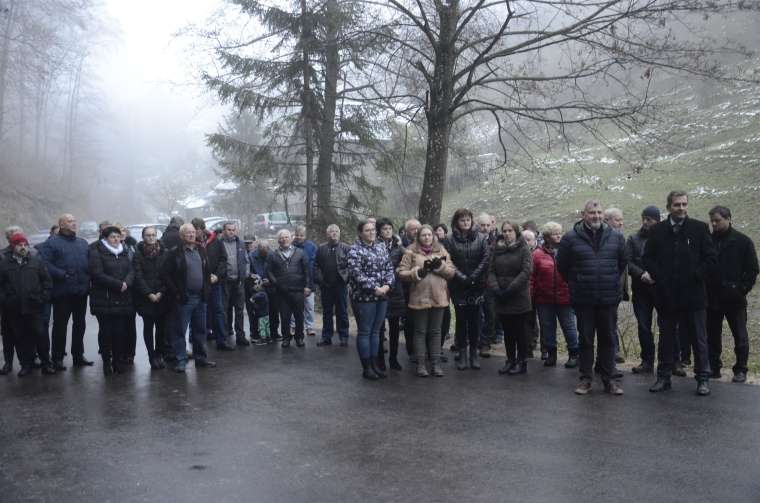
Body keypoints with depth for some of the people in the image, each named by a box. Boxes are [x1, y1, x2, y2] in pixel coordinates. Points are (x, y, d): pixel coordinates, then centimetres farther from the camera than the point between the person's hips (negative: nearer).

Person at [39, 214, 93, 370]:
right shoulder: (52, 243, -3)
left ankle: (78, 355, 24)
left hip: (81, 291, 6)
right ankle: (57, 358, 10)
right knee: (60, 325, 1)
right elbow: (45, 264, -14)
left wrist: (88, 276, -2)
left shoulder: (83, 243, 16)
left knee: (80, 324, 13)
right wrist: (63, 275, -20)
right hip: (62, 292, -5)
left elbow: (91, 262, 15)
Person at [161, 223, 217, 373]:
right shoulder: (174, 253, -7)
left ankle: (201, 358, 23)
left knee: (200, 329, 13)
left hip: (200, 297, 5)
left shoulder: (201, 251, 11)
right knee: (180, 331, 1)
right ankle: (180, 361, 8)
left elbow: (207, 270, 22)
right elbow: (165, 274, -9)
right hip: (183, 298, -5)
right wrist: (175, 292, -13)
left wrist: (211, 277, 6)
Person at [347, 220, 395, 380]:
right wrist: (374, 288, -18)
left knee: (375, 331, 11)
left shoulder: (381, 247, 12)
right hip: (364, 297, -6)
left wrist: (387, 285, -8)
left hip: (382, 296, 6)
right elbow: (356, 274, -16)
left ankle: (373, 364, 19)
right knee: (364, 332, 1)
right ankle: (366, 368, 7)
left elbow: (389, 268, 10)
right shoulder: (355, 250, -7)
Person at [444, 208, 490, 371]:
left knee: (475, 319, 4)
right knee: (461, 319, 3)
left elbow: (485, 260, -2)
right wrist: (462, 278, -13)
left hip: (477, 286, 1)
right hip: (458, 286, -1)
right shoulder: (450, 240, 1)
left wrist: (473, 277, -10)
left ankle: (474, 353, 13)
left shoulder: (481, 238, 4)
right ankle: (462, 353, 11)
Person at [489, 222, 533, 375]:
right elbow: (491, 271, 3)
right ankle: (510, 360, 21)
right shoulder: (496, 249, 8)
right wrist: (495, 288, -13)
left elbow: (526, 271, -12)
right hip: (501, 298, 4)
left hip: (519, 298, -4)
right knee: (507, 331, 11)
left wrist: (511, 289, -18)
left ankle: (522, 362, 14)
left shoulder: (523, 249, -3)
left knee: (520, 331, 4)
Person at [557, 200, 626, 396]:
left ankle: (608, 379, 19)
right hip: (583, 299, -1)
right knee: (585, 339, 8)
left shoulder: (616, 237, 2)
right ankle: (585, 378, 17)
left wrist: (612, 281, 14)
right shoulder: (570, 238, -4)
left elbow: (622, 262, 15)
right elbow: (562, 266, 5)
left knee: (608, 339, 9)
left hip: (608, 298, 2)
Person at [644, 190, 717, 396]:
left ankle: (703, 379, 15)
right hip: (666, 295, 1)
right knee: (666, 338, 10)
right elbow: (648, 258, 4)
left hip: (693, 294, -1)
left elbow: (711, 259, -1)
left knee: (698, 339, 5)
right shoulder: (657, 231, 4)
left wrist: (695, 277, -8)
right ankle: (663, 377, 18)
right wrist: (659, 278, -7)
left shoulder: (700, 228, 1)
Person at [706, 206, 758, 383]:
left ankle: (740, 370, 14)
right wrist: (705, 290, 0)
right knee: (712, 336, 7)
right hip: (712, 298, 3)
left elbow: (752, 270, -1)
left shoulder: (743, 242, -2)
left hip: (734, 299, -3)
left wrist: (742, 289, -9)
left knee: (740, 337, 4)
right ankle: (713, 367, 17)